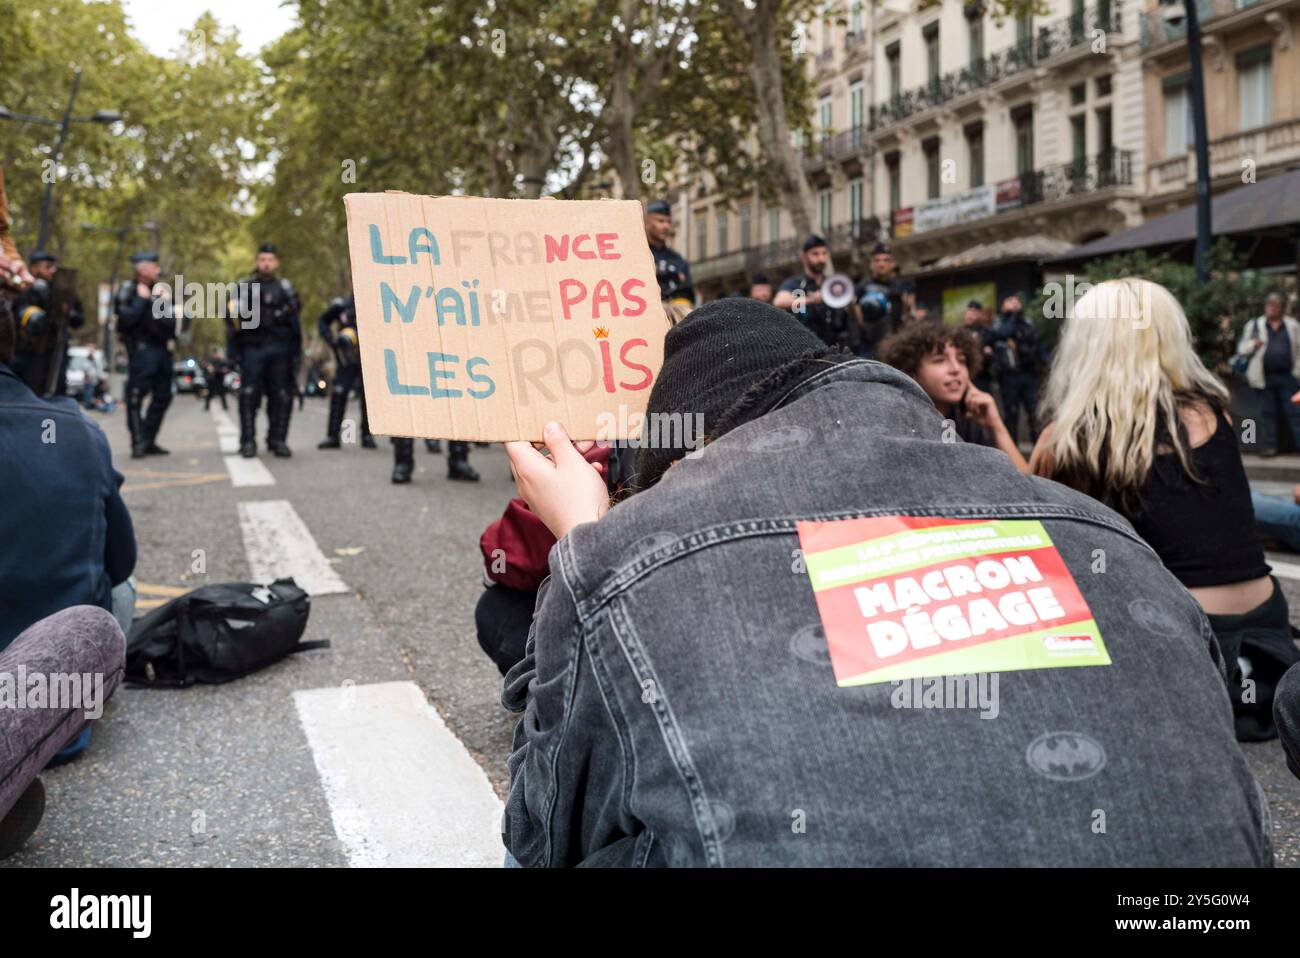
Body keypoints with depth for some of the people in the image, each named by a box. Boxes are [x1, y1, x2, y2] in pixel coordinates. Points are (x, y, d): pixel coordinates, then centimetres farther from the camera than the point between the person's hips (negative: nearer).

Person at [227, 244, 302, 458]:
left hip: (280, 350, 2)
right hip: (252, 349, -2)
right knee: (249, 395, -6)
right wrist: (233, 349, -3)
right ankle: (248, 442, -2)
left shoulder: (285, 288, 13)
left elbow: (295, 322, 13)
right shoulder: (243, 287, 9)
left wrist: (296, 351, 8)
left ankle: (278, 440, 10)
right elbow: (231, 319, 5)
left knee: (281, 396, 1)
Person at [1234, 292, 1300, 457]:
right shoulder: (1254, 325, 9)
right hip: (1264, 378, 0)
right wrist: (1253, 344, -12)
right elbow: (1241, 349, 9)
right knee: (1267, 412, 4)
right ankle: (1269, 446, 9)